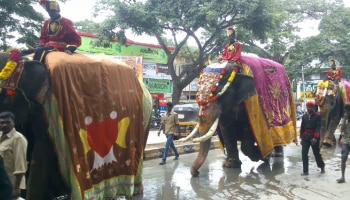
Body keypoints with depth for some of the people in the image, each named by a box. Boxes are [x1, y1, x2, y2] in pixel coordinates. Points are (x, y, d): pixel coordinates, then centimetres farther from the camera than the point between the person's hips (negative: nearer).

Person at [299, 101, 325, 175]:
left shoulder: (317, 116, -4)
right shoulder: (304, 116, 8)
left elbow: (318, 127, -11)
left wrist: (315, 137, -21)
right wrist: (301, 138, 12)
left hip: (314, 137, -3)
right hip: (305, 136, 4)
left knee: (317, 153, 10)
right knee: (304, 154, -3)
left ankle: (322, 167, 34)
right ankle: (305, 171, 3)